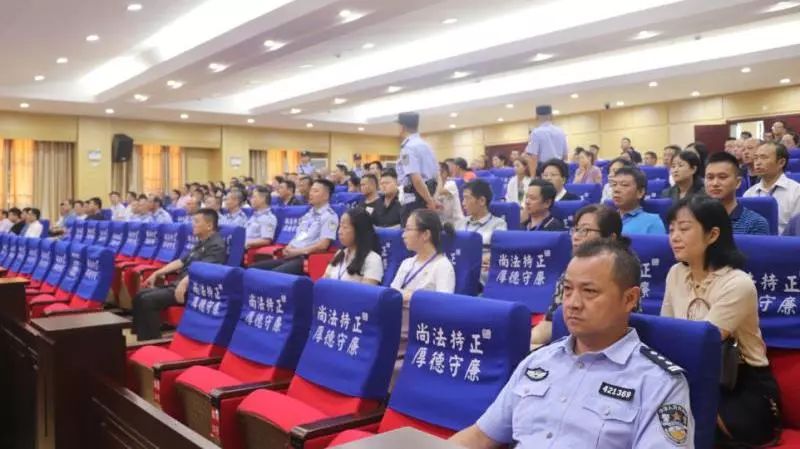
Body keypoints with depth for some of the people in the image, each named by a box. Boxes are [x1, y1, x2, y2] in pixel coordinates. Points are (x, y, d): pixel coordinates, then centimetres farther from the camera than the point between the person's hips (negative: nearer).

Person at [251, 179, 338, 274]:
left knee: (274, 273, -33)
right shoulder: (308, 214, 22)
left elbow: (323, 245, -14)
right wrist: (288, 249, 2)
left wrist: (297, 251, -14)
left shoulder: (329, 216, -4)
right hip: (292, 256, 9)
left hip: (306, 258, -9)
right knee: (253, 268, -5)